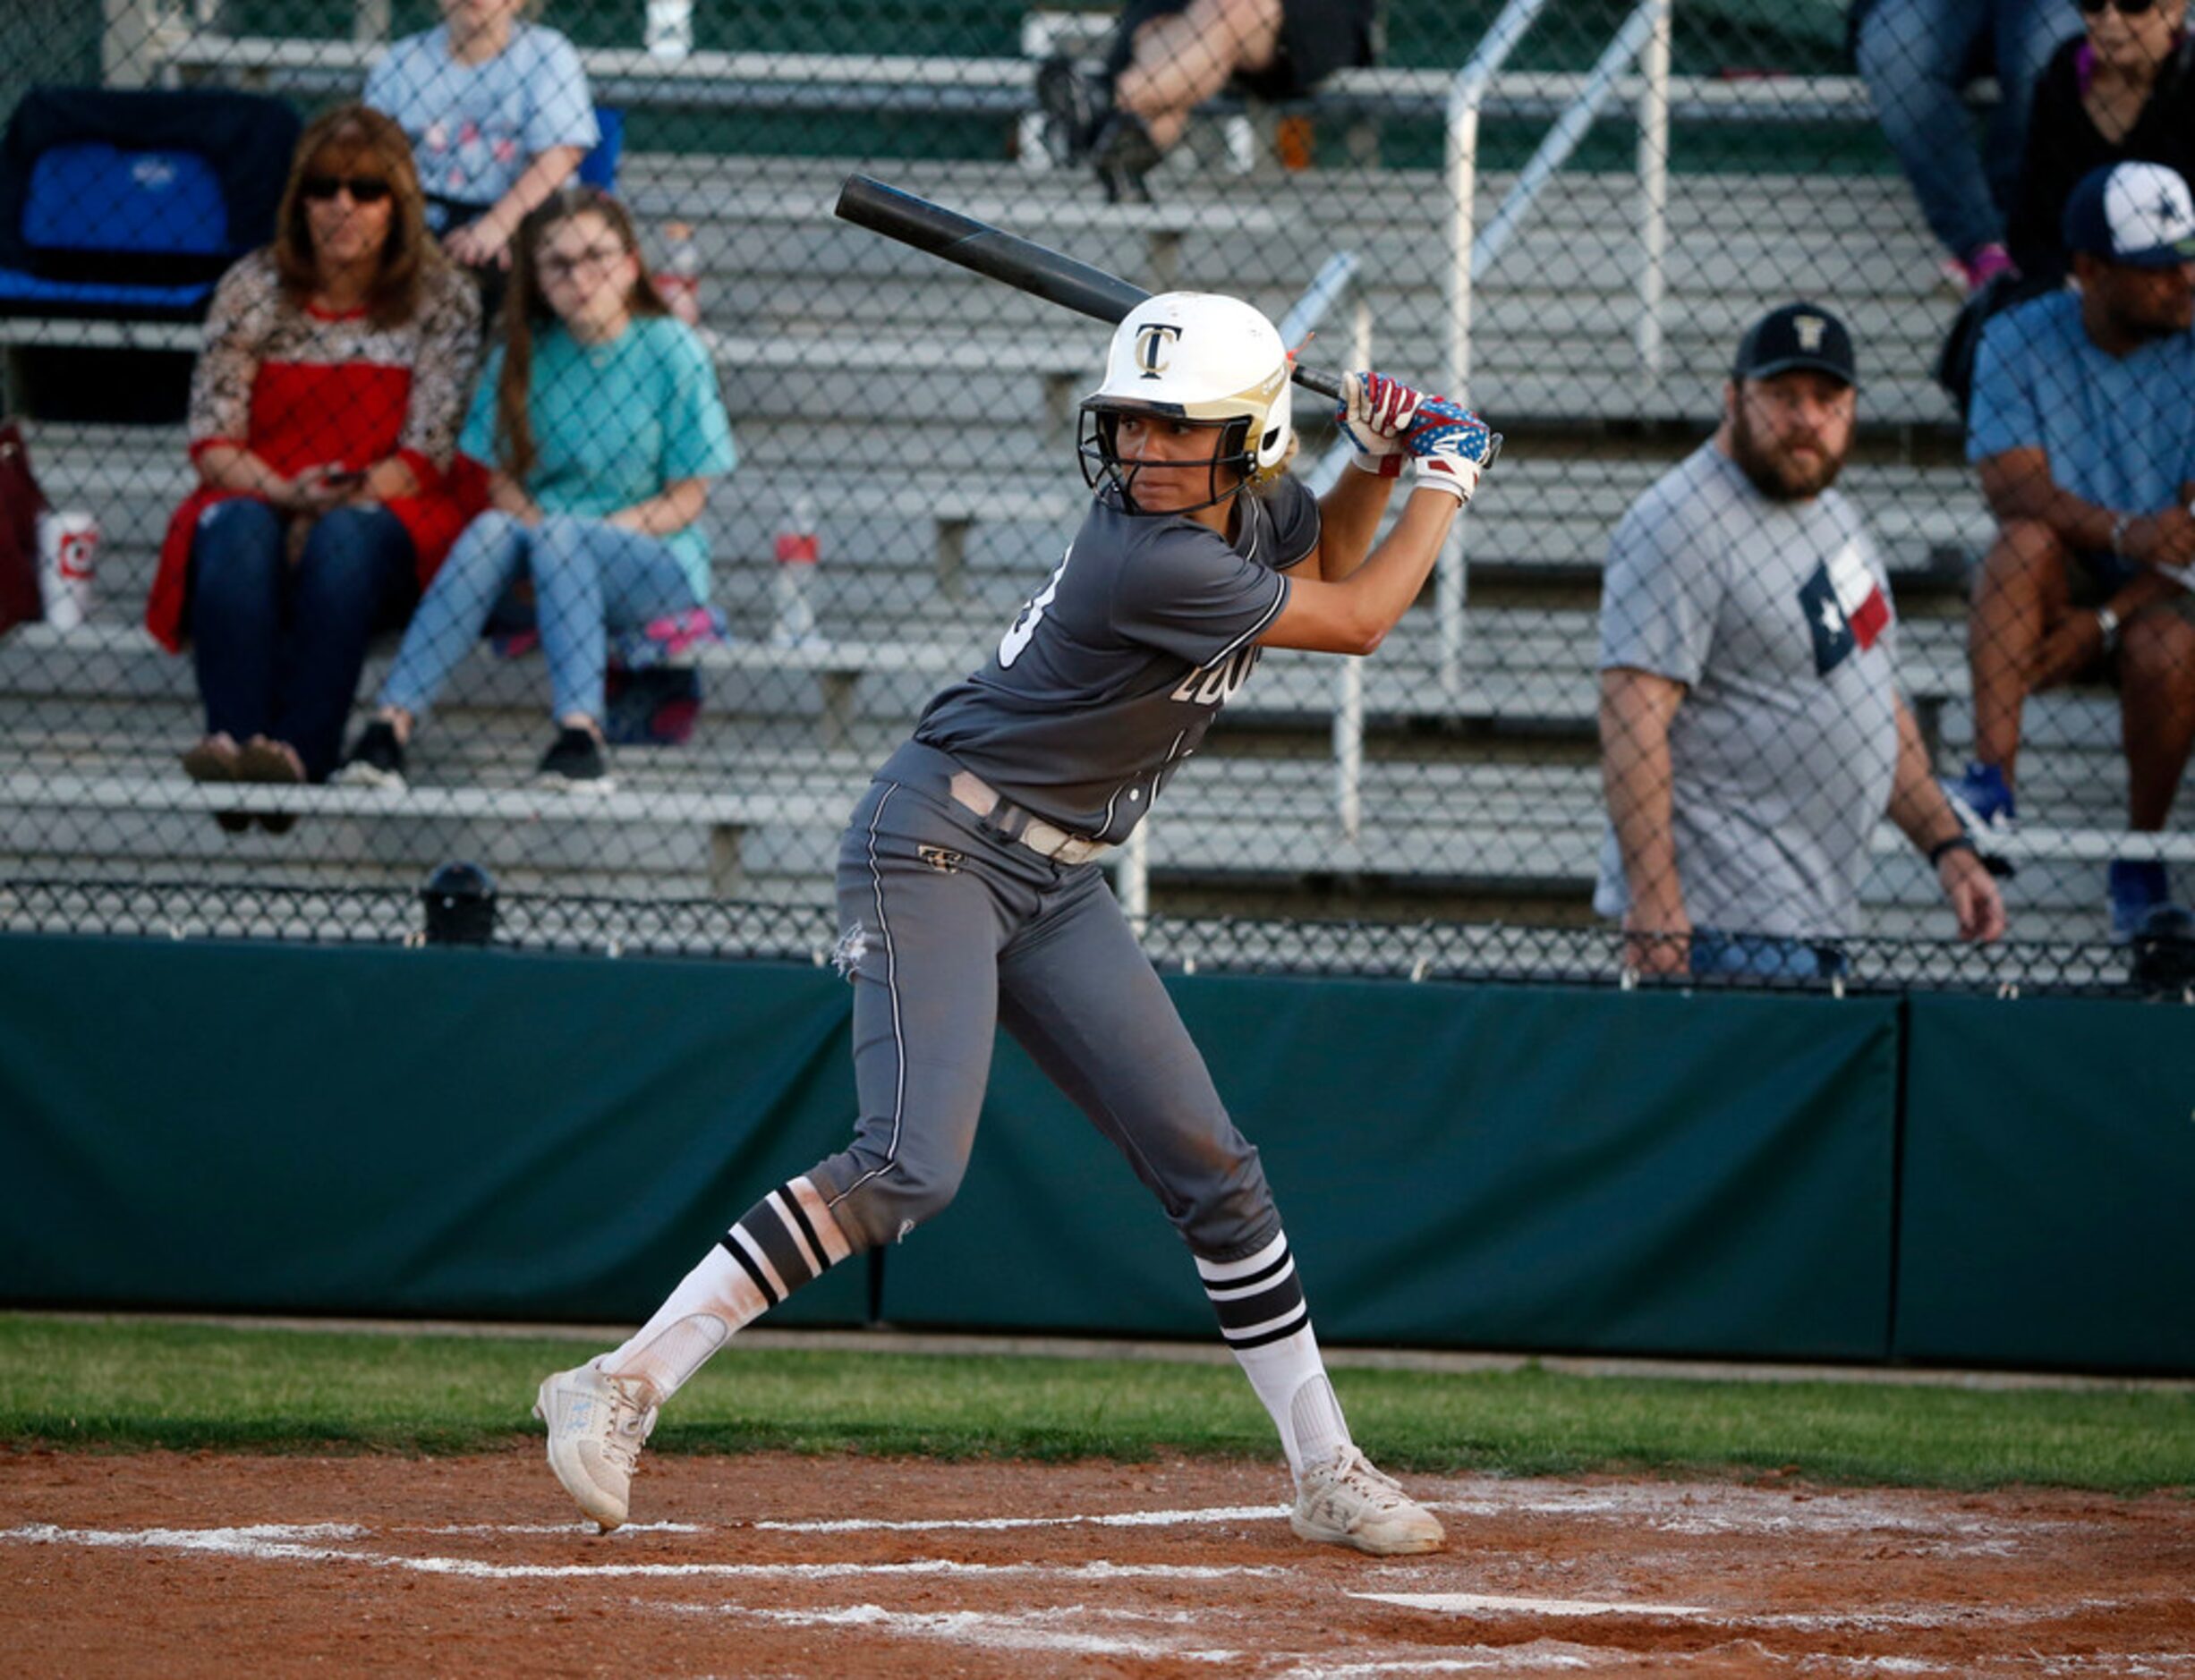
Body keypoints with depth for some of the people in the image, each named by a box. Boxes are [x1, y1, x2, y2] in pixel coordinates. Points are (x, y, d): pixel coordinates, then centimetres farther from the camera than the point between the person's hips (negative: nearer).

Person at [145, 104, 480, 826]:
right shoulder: (253, 288, 8)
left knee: (346, 537, -36)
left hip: (386, 518, -2)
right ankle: (231, 735, -53)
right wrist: (284, 493, -19)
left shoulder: (441, 299, 4)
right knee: (236, 529, -34)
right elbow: (212, 442, 1)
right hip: (260, 500, 2)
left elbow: (426, 452, -4)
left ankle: (301, 747, -52)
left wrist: (333, 507, -19)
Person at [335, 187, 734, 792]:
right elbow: (502, 481, 5)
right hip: (535, 582, 2)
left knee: (559, 537, -33)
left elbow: (688, 498, -3)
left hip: (657, 570, -2)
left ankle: (579, 735, -47)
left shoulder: (672, 350, -1)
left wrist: (581, 533, -16)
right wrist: (526, 519, -18)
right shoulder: (520, 356, 7)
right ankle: (393, 722, -43)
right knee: (493, 529, -30)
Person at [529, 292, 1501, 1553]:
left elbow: (1327, 561, 27)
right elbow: (1357, 620, -12)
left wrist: (1376, 462, 6)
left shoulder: (1257, 508, 1)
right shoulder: (1150, 557, -25)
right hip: (939, 846, -9)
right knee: (912, 1166, -25)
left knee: (1213, 1172, 8)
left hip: (1057, 883, 9)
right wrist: (1448, 478, 1)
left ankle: (1329, 1473, 18)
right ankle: (623, 1387, -24)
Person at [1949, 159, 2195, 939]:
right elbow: (2014, 488, -17)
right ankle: (1993, 780, -40)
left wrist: (2105, 621, -23)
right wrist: (2125, 533, -35)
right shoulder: (2019, 341, -4)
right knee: (2025, 542, -31)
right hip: (2060, 587, 1)